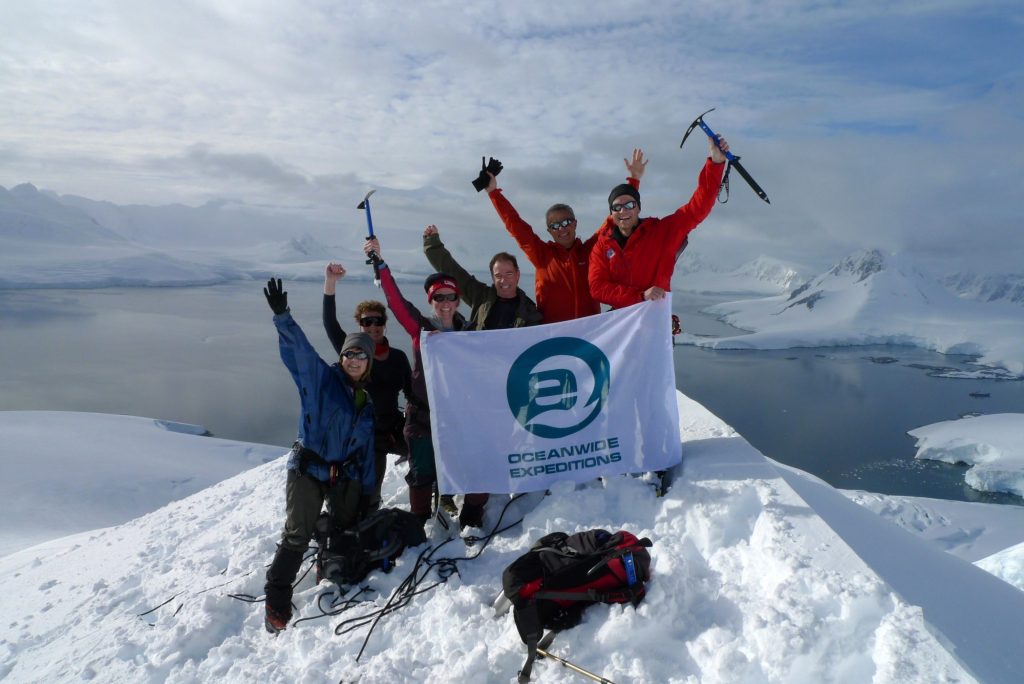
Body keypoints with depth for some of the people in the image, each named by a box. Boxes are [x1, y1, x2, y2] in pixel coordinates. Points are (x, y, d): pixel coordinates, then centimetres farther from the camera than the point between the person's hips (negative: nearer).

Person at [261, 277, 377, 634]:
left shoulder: (365, 402, 8)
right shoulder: (319, 377, -6)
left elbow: (366, 451, 11)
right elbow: (299, 348, -24)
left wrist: (366, 491, 10)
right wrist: (282, 317, -41)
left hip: (346, 475, 5)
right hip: (309, 468, -5)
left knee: (346, 530, 15)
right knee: (297, 535, -6)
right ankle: (277, 599, 9)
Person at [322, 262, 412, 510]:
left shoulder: (398, 357, 5)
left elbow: (411, 392, 10)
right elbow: (330, 324, -18)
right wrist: (330, 283, -30)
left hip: (395, 428, 3)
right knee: (368, 493, -5)